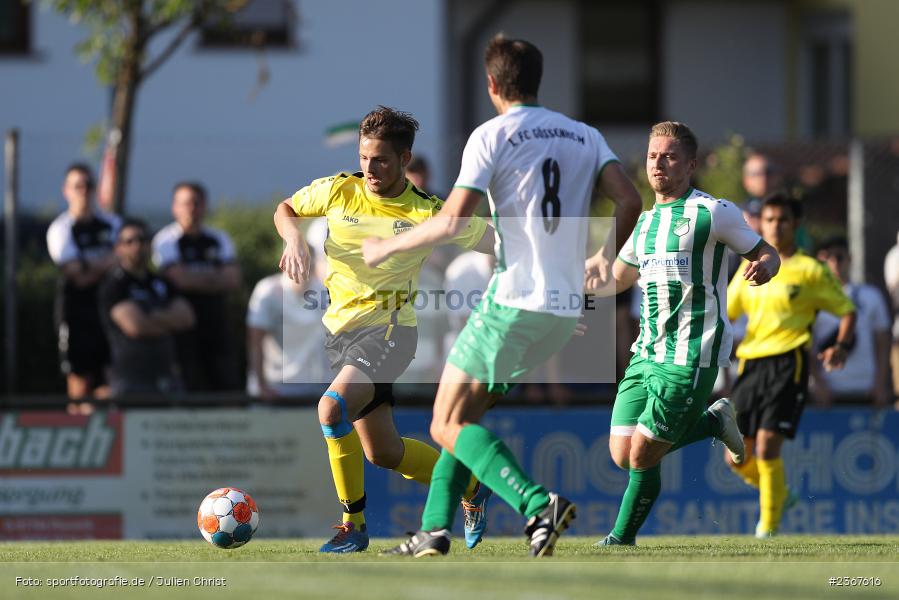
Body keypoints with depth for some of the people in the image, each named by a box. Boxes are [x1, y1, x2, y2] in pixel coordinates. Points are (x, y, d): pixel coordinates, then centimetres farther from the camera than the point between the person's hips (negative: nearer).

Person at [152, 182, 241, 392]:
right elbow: (180, 278, -14)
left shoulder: (219, 239, 12)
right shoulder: (166, 240, -2)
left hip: (215, 323, 4)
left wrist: (197, 280, -8)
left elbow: (233, 280, 1)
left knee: (227, 385, -1)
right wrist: (214, 279, 0)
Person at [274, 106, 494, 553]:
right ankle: (469, 485, 36)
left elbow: (493, 243, -1)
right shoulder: (338, 191, 0)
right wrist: (294, 239, -5)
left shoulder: (428, 213, -9)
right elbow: (286, 209, 16)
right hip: (341, 328, 5)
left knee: (333, 408, -30)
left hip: (388, 329, -5)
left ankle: (353, 524, -16)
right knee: (383, 453, 11)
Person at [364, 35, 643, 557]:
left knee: (449, 426, -2)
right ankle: (436, 529, 11)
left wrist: (386, 248, 1)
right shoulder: (585, 136, 12)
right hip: (567, 309, 7)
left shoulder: (493, 136, -4)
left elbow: (454, 221, -13)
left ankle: (537, 504, -23)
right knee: (465, 416, 20)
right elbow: (630, 201, 1)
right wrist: (607, 257, 19)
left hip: (514, 302, -7)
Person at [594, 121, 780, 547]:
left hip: (690, 357, -7)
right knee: (622, 453, 3)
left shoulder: (713, 212, -4)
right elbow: (617, 279, 31)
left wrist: (764, 267, -22)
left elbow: (767, 254, 3)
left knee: (644, 455, -11)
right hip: (646, 352, 7)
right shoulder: (646, 221, 17)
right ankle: (714, 423, 20)